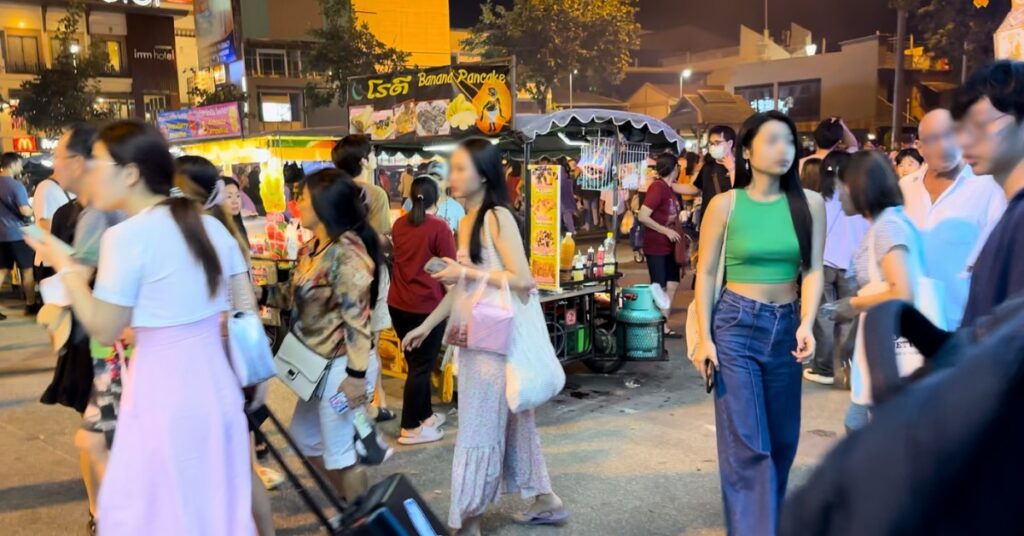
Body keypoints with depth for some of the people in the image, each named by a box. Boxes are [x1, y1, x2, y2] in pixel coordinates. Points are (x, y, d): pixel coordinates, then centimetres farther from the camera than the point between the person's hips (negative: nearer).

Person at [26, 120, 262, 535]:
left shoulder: (126, 236, -15)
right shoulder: (211, 226, 4)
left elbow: (104, 331, -8)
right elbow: (247, 310, 7)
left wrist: (65, 268, 2)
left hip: (164, 394, -6)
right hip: (216, 385, 6)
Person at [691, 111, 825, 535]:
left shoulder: (810, 204, 1)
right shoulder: (725, 205, -5)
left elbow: (813, 270, -2)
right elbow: (706, 273, -3)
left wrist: (806, 324, -17)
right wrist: (704, 337, -8)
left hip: (787, 325, 4)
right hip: (736, 324, -3)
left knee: (782, 440, 15)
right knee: (745, 444, -5)